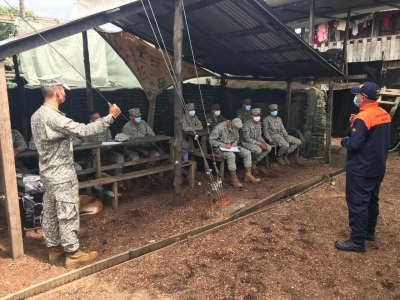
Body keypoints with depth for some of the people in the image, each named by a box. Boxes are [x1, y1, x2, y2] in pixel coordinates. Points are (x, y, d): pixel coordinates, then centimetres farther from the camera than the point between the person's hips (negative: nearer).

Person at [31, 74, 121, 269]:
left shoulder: (37, 115, 8)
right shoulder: (53, 117, -24)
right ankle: (73, 255, 11)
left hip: (48, 173, 10)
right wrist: (110, 117, -26)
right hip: (62, 175, -10)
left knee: (50, 213, 16)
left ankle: (54, 250, 30)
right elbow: (83, 131, -30)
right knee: (68, 215, 0)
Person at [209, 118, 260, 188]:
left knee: (247, 153, -10)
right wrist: (223, 145, -29)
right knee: (231, 155, -37)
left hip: (231, 146, 7)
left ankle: (248, 175, -4)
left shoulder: (235, 128, -1)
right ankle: (234, 179, -30)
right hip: (220, 147, -7)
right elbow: (211, 140, -21)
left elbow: (237, 138, 15)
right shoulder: (219, 128, -22)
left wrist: (234, 144, -8)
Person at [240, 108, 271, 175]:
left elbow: (259, 136, 8)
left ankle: (254, 163, -4)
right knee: (258, 150, -33)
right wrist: (260, 144, -27)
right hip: (245, 142, -8)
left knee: (269, 148, -10)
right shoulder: (247, 124, -22)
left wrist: (263, 142, -14)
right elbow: (247, 139, -24)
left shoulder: (258, 123, 3)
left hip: (255, 141, 8)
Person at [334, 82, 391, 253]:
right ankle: (369, 232, 34)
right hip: (377, 167, 10)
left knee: (357, 203, -3)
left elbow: (353, 144, -25)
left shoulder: (363, 117, -22)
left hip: (360, 170, -9)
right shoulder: (384, 115, 7)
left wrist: (344, 140, -4)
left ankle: (357, 241, 4)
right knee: (372, 200, 20)